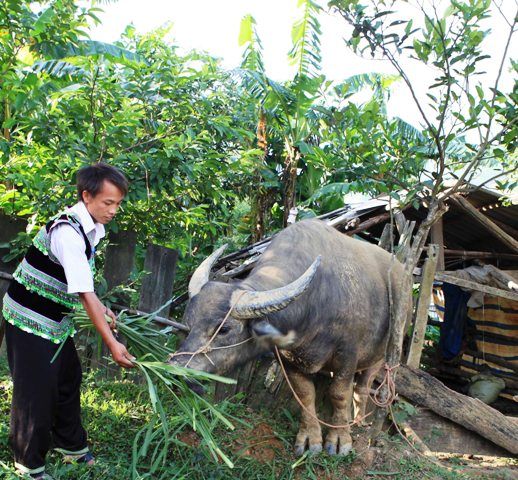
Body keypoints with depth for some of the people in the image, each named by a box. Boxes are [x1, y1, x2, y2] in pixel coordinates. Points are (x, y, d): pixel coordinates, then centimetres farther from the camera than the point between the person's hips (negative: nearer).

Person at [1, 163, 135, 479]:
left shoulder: (92, 228, -1)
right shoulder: (68, 231, -28)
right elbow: (85, 295, -29)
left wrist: (103, 310, 6)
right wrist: (111, 342, -26)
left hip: (57, 319, 9)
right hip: (30, 320, -9)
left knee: (69, 380, 16)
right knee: (36, 390, 1)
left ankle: (71, 446, 34)